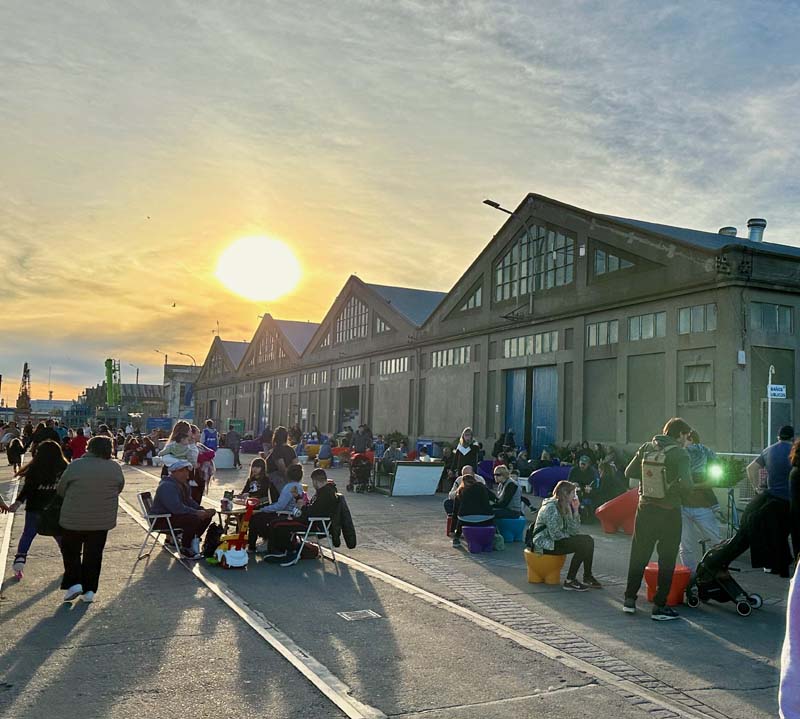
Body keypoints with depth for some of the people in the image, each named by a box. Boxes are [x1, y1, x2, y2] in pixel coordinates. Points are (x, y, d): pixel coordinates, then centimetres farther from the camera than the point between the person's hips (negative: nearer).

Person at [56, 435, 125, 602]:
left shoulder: (75, 465, -12)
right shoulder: (115, 468, -6)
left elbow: (60, 489, -1)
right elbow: (119, 488, 9)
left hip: (74, 519, -2)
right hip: (102, 521, 2)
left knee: (71, 551, 17)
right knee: (94, 554, 12)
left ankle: (74, 583, 6)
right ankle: (89, 590, 15)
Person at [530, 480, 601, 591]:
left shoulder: (565, 507, 10)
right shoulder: (551, 507, -18)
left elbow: (574, 531, 2)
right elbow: (556, 535, -24)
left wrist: (575, 510, -5)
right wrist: (571, 537, -7)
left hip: (555, 541, 10)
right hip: (544, 544, -10)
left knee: (589, 540, -1)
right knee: (582, 545, -21)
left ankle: (588, 578, 3)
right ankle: (569, 581, -15)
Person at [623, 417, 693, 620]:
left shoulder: (646, 448, 0)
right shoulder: (679, 454, -15)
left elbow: (629, 472, 6)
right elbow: (686, 485, -25)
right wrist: (672, 489, -5)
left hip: (645, 510, 5)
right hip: (669, 513, -4)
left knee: (638, 556, 17)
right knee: (666, 561, 8)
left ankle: (629, 600, 23)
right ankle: (659, 607, 11)